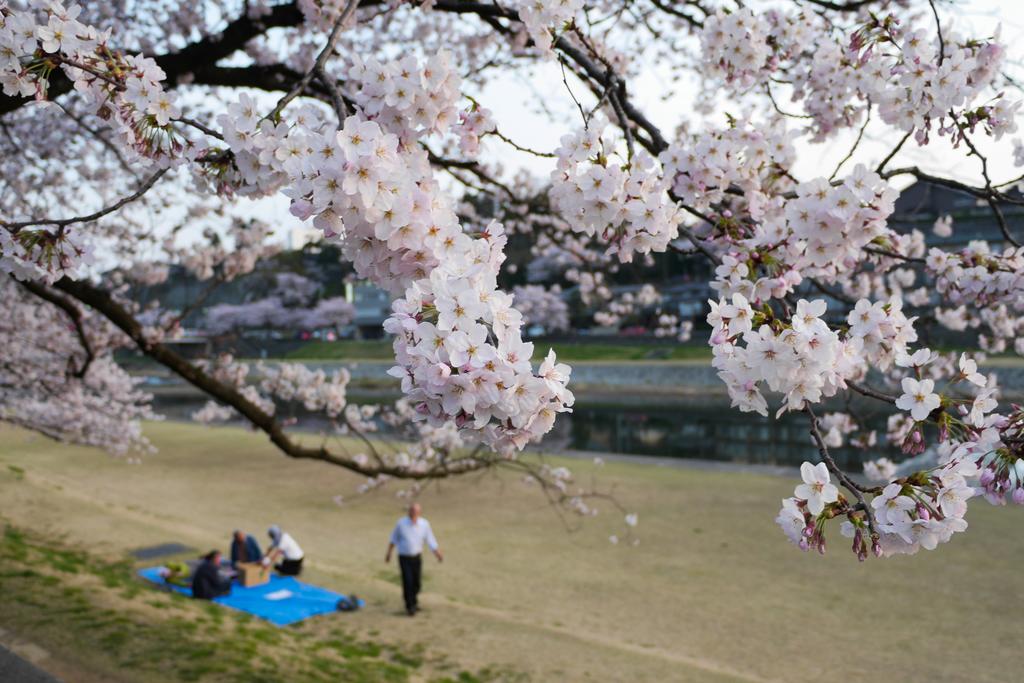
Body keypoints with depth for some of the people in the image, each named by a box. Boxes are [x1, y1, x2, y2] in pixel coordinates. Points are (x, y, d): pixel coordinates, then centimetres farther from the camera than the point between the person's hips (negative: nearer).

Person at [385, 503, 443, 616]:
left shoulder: (424, 524, -12)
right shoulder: (401, 523, -17)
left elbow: (430, 541, -5)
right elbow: (394, 538, 0)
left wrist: (438, 554, -15)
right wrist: (388, 553, 7)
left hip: (417, 557, 3)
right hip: (404, 558, -2)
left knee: (416, 582, 12)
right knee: (407, 582, -8)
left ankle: (413, 600, 39)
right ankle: (409, 607, 11)